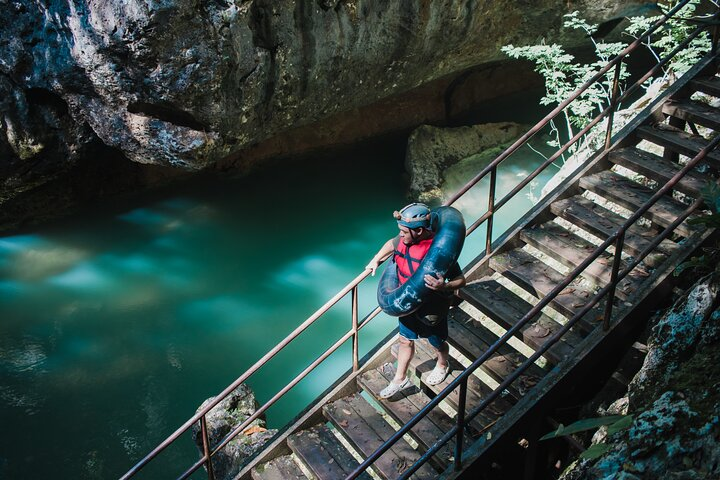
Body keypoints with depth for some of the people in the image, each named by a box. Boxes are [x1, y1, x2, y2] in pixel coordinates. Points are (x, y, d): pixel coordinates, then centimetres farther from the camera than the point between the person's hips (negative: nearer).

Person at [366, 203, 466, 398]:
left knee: (437, 342, 23)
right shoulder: (404, 240, -14)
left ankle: (442, 365, 55)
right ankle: (400, 378, 41)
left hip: (431, 309, -6)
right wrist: (376, 260, 8)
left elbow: (460, 280, -29)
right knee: (405, 340, 21)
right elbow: (392, 244, 12)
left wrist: (444, 287, -47)